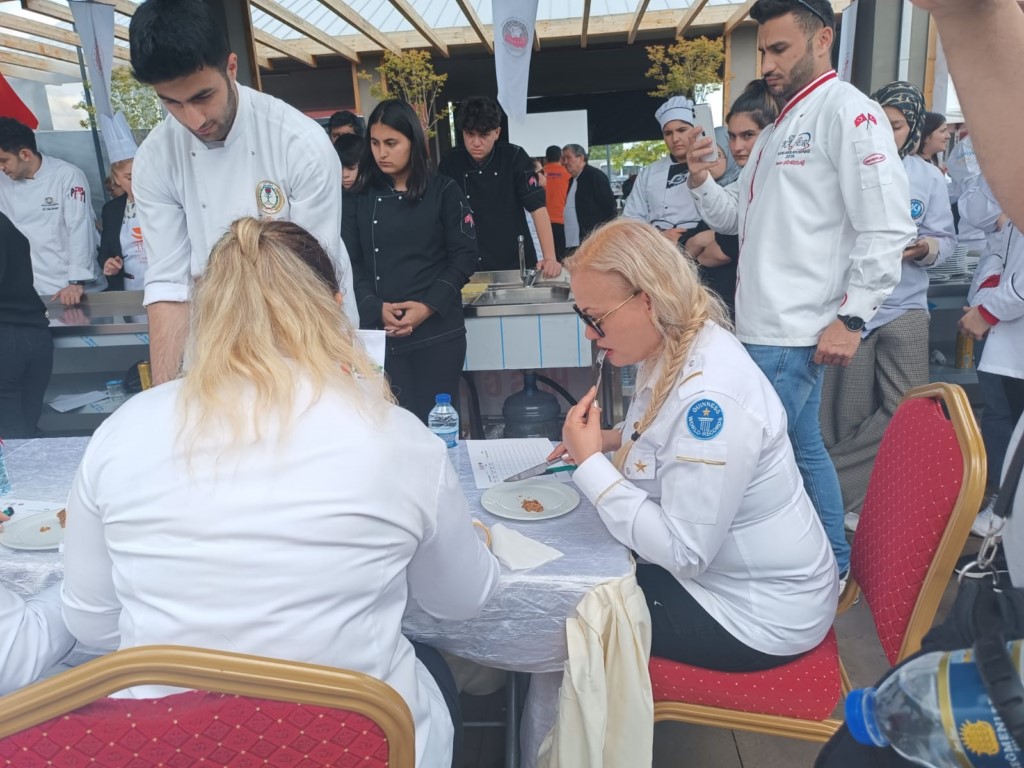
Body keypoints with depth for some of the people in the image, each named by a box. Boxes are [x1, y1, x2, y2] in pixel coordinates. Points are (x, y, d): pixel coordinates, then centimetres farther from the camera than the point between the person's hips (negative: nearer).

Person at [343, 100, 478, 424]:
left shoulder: (444, 191, 2)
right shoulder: (361, 197, 8)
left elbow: (464, 257, -2)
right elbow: (351, 263, 4)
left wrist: (429, 307, -13)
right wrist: (376, 309, -12)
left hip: (437, 331, -2)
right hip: (380, 332, 2)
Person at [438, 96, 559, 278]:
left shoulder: (514, 157, -6)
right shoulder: (450, 163, -1)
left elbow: (537, 207, -10)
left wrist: (550, 258, -19)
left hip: (517, 263, -1)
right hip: (471, 267, 1)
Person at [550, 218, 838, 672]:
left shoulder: (710, 395, -32)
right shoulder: (674, 349, -4)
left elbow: (683, 552, -29)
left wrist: (591, 463, -26)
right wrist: (616, 440, -1)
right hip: (708, 566, 8)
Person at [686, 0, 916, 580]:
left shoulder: (846, 110, -8)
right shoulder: (777, 131, 19)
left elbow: (888, 227, -15)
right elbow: (739, 219, 20)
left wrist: (851, 317, -18)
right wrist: (701, 181, 3)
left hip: (794, 335, -9)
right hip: (763, 329, 9)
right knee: (803, 449, 17)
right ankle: (836, 564, 32)